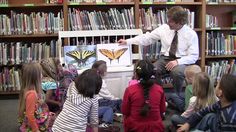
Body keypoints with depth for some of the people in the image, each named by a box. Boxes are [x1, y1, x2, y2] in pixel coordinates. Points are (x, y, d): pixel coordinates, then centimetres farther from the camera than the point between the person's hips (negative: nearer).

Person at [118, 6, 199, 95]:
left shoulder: (191, 34, -7)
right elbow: (147, 38, 4)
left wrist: (177, 61, -25)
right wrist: (127, 41, -2)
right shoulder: (164, 28, 1)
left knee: (177, 72, -37)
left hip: (181, 61, -2)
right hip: (165, 58, 3)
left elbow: (193, 57, -8)